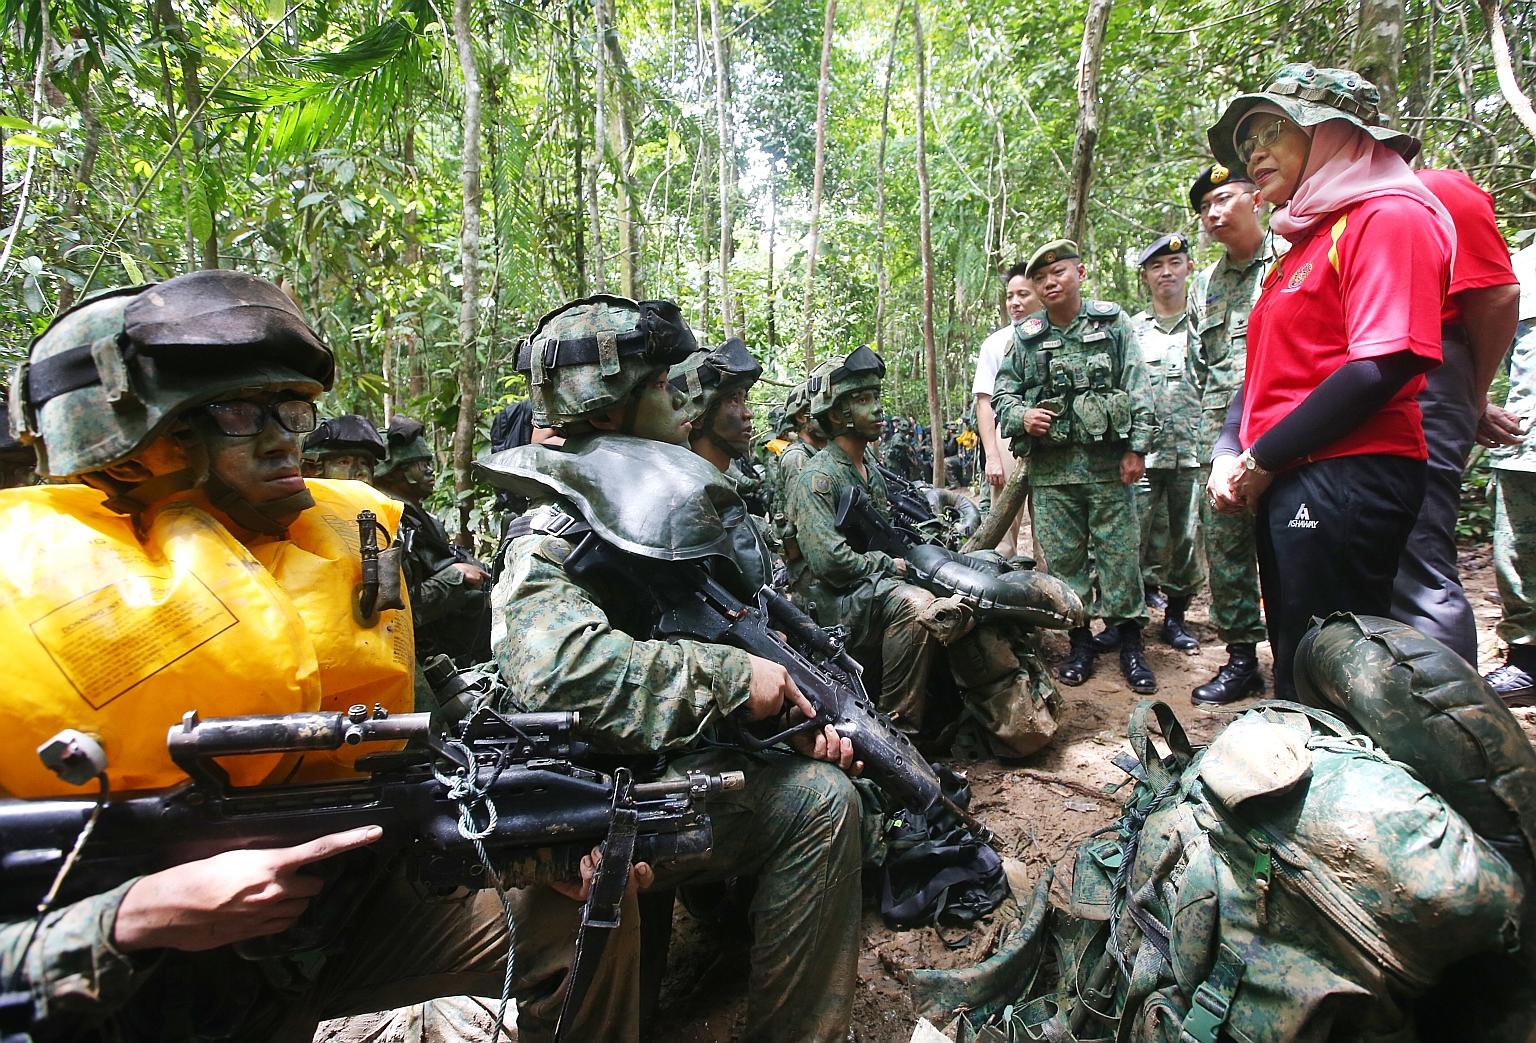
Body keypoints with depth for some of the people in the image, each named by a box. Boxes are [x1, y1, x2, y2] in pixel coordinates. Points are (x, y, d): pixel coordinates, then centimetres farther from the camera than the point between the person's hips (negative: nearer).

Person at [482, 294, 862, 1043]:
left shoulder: (664, 510, 8)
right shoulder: (552, 541, -18)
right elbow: (558, 667, -37)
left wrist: (796, 710, -4)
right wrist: (730, 676, -30)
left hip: (696, 755, 9)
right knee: (817, 802, -18)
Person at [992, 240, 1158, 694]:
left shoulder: (1112, 323, 6)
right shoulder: (1026, 338, 10)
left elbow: (1138, 390, 2)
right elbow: (1001, 394, 14)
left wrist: (1136, 448, -5)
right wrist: (1021, 415, -8)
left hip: (1108, 462, -2)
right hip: (1051, 467, 2)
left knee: (1119, 551, 1)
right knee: (1063, 556, 5)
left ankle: (1130, 643, 13)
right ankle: (1080, 641, 17)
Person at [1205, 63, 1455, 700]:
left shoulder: (1391, 216, -6)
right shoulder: (1305, 240, 22)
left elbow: (1383, 366, -18)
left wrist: (1261, 460, -14)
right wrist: (1230, 454, 4)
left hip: (1346, 479, -9)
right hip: (1287, 483, 9)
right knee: (1295, 670, 16)